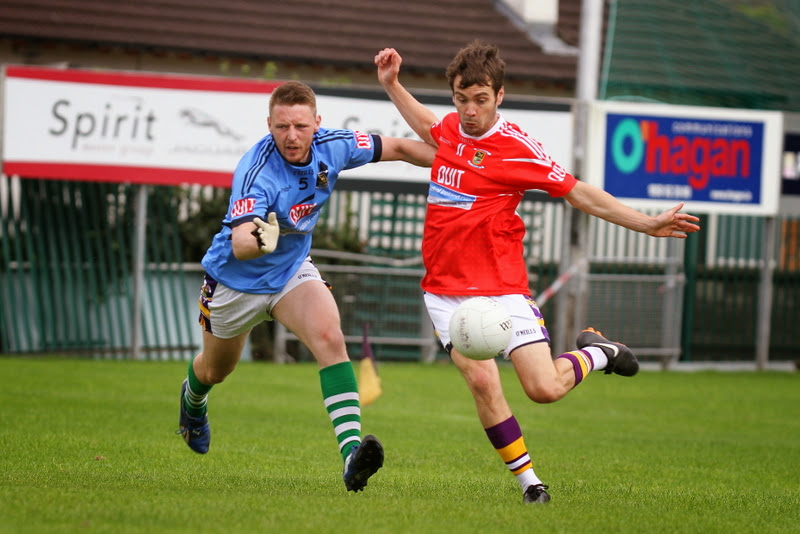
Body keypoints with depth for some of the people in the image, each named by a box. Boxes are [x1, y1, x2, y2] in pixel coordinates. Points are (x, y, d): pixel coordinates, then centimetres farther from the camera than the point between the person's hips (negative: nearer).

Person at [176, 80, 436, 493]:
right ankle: (193, 401, 61)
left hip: (292, 272, 3)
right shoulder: (257, 172, -35)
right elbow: (238, 244, -48)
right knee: (216, 370, 21)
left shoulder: (331, 147, -19)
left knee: (329, 337, -26)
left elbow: (398, 148, -2)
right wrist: (257, 240, -70)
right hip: (235, 278, -3)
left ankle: (352, 451, -36)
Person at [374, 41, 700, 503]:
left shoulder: (516, 147, -10)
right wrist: (392, 85, 30)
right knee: (482, 382, -16)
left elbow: (577, 192, -5)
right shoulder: (451, 127, 6)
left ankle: (598, 352, 22)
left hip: (503, 286, -4)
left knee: (544, 388, -12)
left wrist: (645, 223, -10)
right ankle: (529, 481, 0)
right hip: (446, 288, 4)